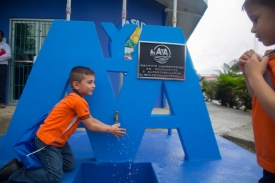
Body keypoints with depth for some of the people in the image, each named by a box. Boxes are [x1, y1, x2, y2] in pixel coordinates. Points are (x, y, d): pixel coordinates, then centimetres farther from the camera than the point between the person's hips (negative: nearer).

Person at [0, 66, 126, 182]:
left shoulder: (75, 98, 6)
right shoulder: (79, 102, -24)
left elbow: (92, 120, 6)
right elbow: (91, 126, -17)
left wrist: (110, 127, -1)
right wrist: (110, 130, -7)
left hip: (58, 140, 10)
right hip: (47, 141, -10)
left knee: (69, 166, 14)